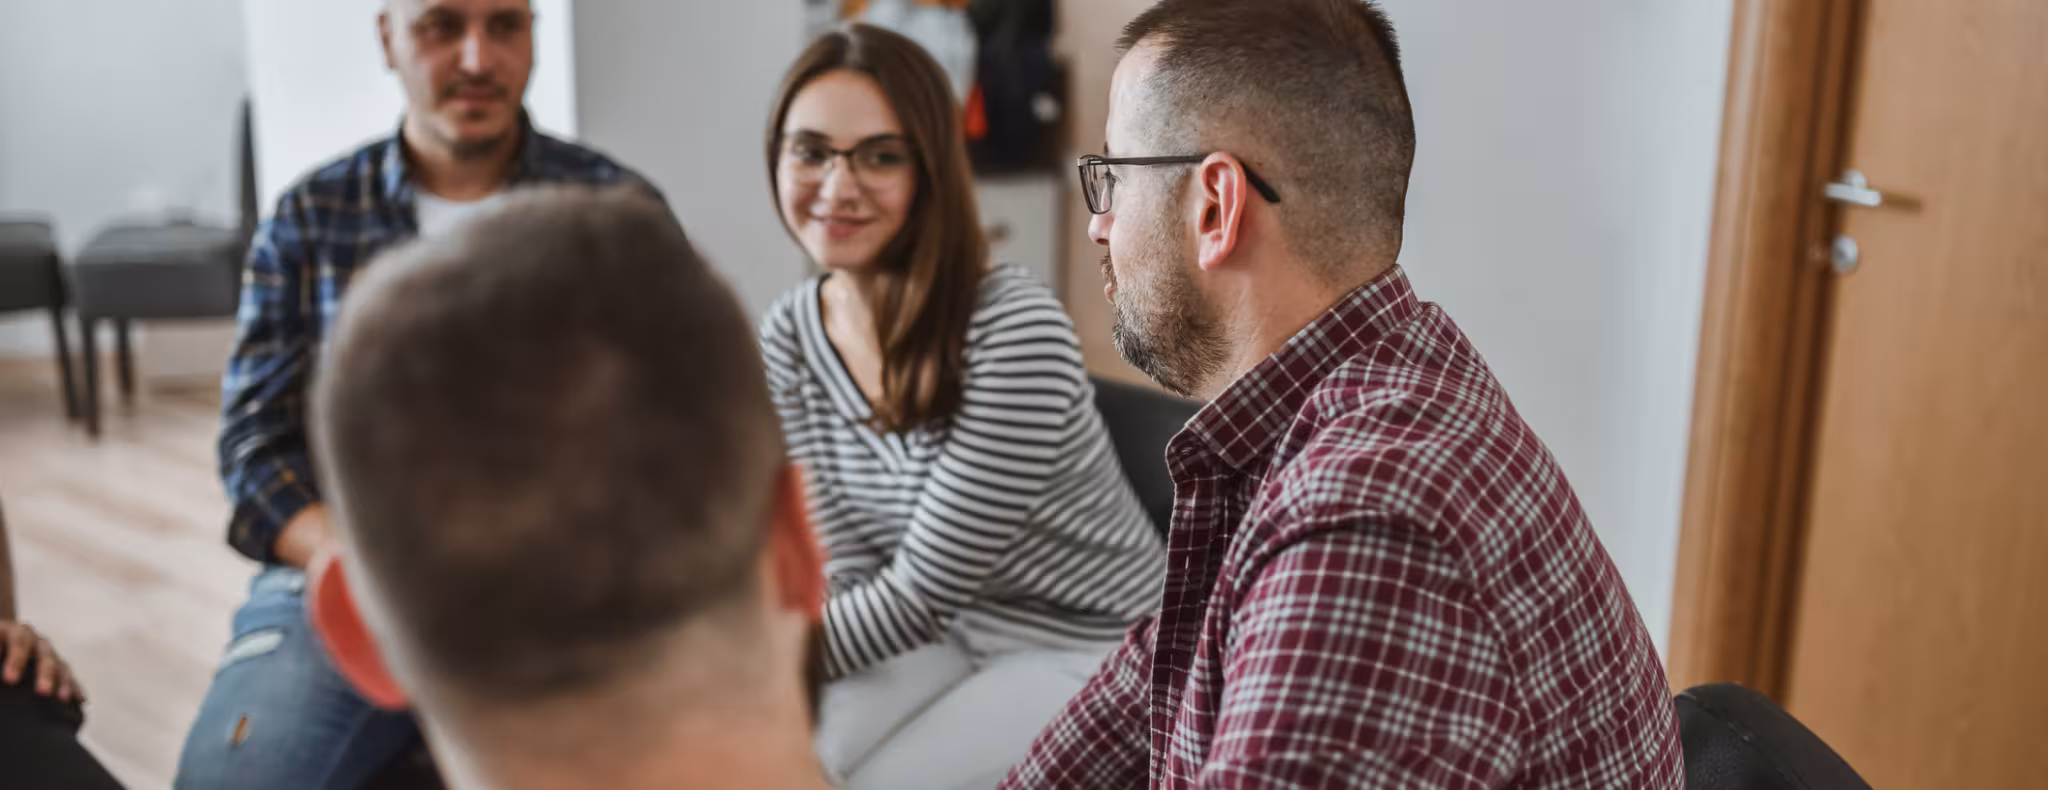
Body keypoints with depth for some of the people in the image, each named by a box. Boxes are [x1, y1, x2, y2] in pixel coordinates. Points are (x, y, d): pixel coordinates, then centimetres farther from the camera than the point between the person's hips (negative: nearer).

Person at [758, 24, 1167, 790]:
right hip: (942, 633, 5)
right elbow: (851, 567, -3)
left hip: (1090, 652, -5)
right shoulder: (788, 334, -5)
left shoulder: (1018, 330, -26)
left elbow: (926, 585, -21)